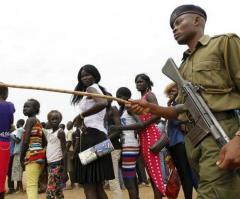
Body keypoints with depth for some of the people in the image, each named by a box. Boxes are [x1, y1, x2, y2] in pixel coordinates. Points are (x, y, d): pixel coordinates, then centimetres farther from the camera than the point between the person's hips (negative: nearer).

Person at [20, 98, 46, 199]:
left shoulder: (30, 120, -6)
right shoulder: (38, 122, 19)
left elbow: (25, 141, -14)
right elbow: (44, 142, 20)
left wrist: (21, 158, -8)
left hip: (32, 155, -9)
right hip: (40, 154, 9)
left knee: (31, 185, -11)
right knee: (34, 184, 15)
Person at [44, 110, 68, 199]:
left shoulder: (60, 132, -9)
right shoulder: (48, 132, 12)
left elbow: (64, 151, -15)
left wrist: (65, 170, -19)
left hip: (57, 163, -8)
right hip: (50, 163, 8)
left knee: (50, 191, -8)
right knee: (57, 190, 12)